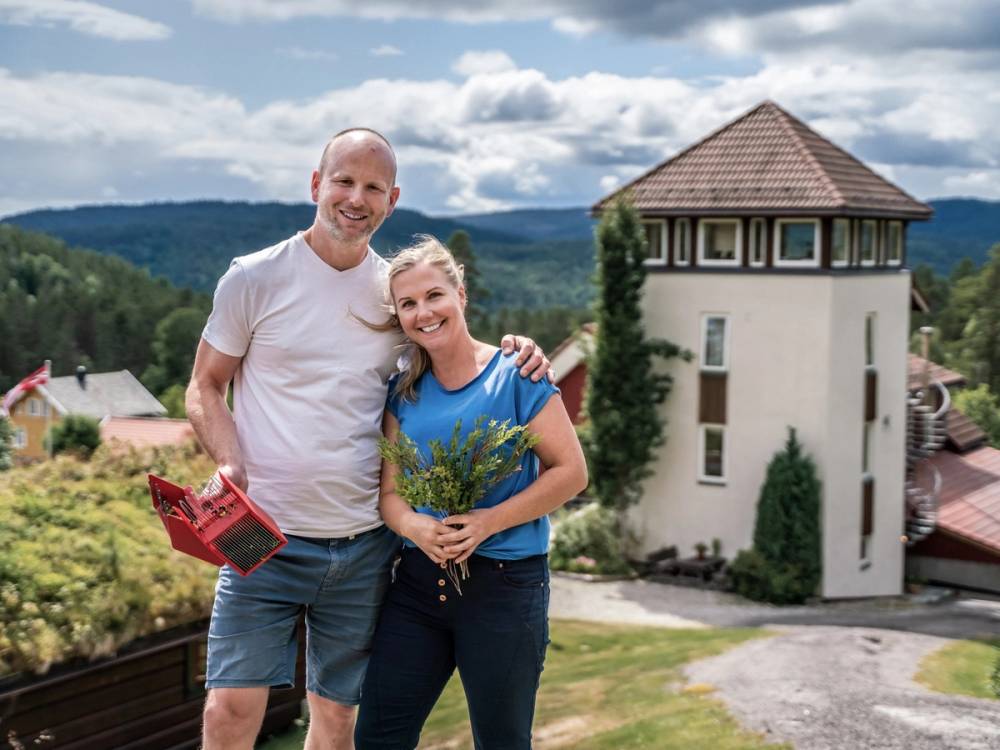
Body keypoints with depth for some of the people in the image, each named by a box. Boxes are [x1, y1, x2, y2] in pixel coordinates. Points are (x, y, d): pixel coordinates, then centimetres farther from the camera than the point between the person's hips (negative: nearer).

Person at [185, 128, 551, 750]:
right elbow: (206, 387, 3)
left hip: (365, 544, 3)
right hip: (267, 535, -3)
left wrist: (512, 350, 0)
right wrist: (229, 463, -16)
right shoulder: (255, 278, -2)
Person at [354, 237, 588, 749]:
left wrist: (488, 522, -19)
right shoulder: (403, 393, 8)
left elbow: (570, 471, -9)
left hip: (504, 585, -4)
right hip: (418, 580, 5)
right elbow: (389, 490, 7)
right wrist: (414, 526, -16)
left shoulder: (514, 375, -6)